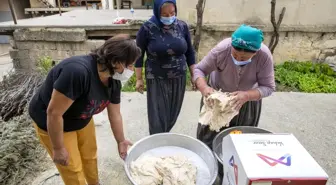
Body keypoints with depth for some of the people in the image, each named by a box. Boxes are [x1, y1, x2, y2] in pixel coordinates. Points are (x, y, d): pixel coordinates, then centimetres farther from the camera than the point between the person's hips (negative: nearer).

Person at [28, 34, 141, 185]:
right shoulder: (77, 71, -40)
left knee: (90, 155, 21)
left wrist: (121, 141, 7)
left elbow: (115, 114, -2)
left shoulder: (114, 81, -14)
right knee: (73, 169, 7)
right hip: (50, 123, -6)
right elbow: (54, 113, -32)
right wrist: (58, 148, -20)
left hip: (82, 120, 7)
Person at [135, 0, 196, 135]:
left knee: (173, 114, 13)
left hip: (179, 79, 4)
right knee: (158, 117, 1)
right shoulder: (148, 28, -11)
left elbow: (189, 52, 7)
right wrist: (139, 79, -3)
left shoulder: (182, 26, -1)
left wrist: (194, 75, 8)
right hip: (156, 80, -3)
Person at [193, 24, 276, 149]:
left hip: (248, 100, 1)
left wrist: (247, 96, -43)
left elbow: (268, 87, -24)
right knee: (210, 136, 11)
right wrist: (204, 88, -42)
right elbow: (199, 69, -22)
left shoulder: (265, 56, -29)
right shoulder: (221, 49, -31)